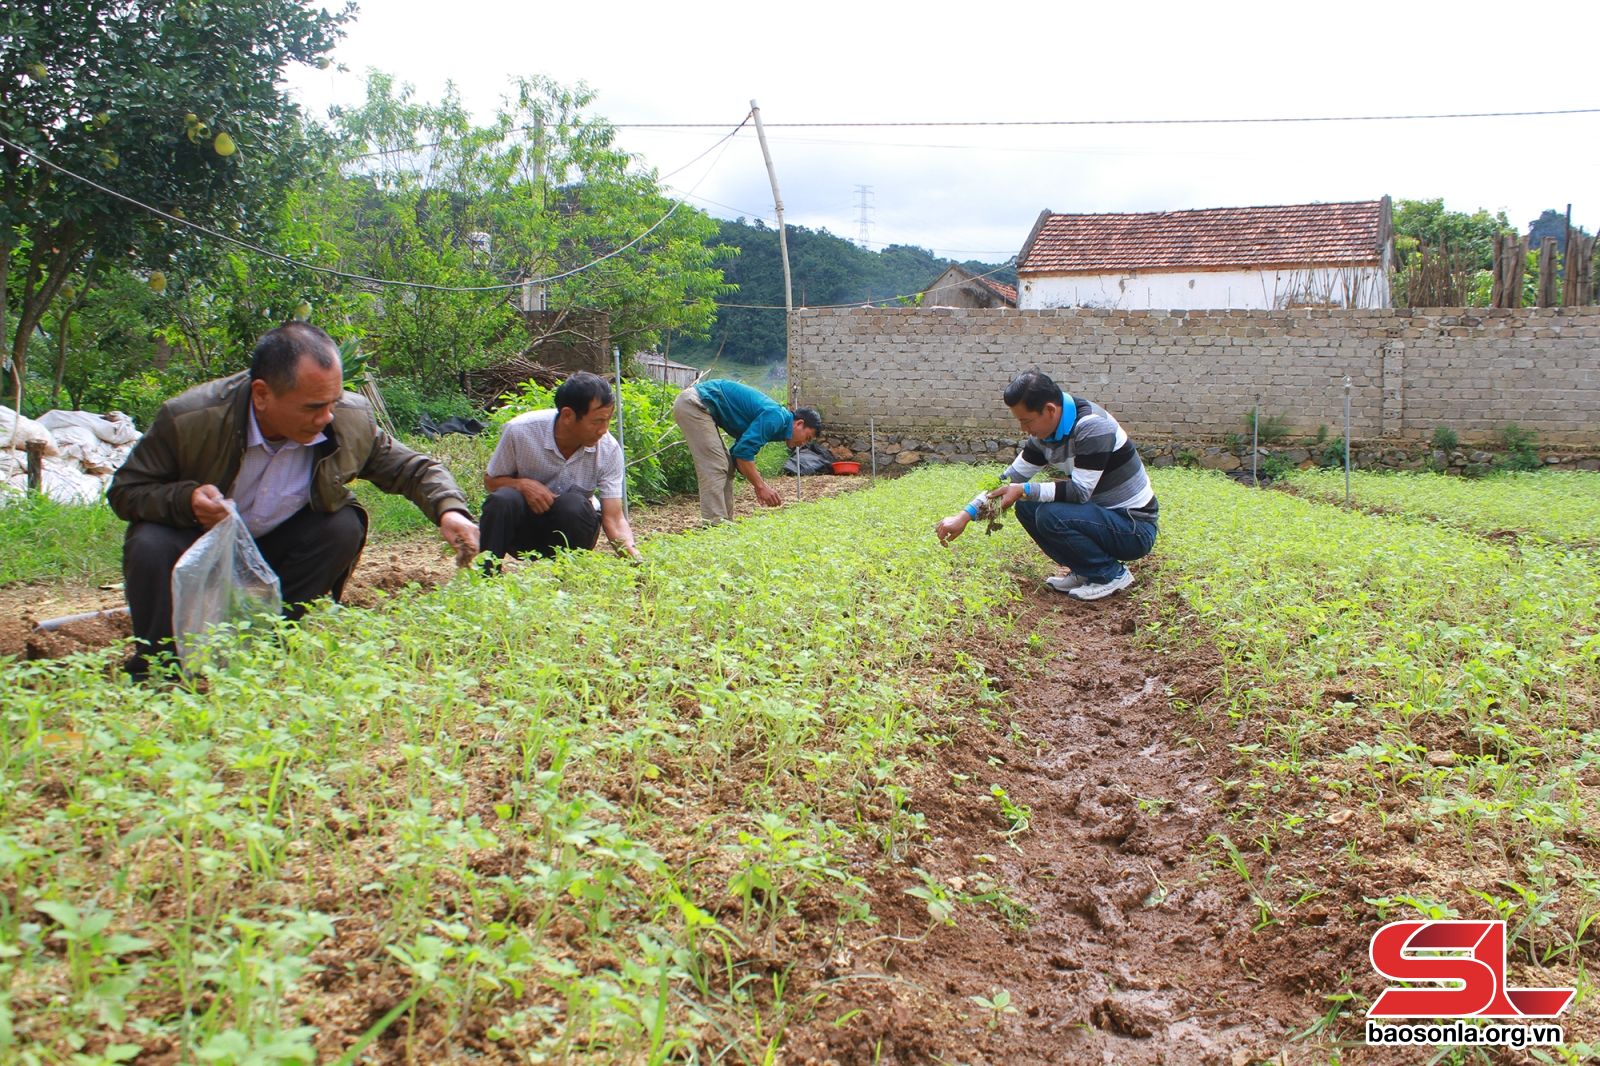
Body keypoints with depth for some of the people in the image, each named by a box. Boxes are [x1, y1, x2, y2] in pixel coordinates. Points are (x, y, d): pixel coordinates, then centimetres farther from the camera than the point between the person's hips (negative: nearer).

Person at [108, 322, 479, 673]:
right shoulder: (187, 419, -27)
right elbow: (124, 491, -15)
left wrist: (448, 509, -28)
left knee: (344, 527, -24)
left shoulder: (351, 420, -20)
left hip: (277, 548, 3)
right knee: (152, 547, -33)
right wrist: (185, 500, -36)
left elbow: (411, 468, -6)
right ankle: (154, 666, -8)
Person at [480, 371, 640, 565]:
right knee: (503, 500, -32)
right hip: (523, 527, 0)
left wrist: (630, 550, -37)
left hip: (572, 524, 1)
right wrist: (522, 484, -24)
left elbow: (614, 518, -17)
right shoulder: (520, 431, -18)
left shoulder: (609, 449, -16)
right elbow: (491, 480, -3)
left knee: (574, 504, -33)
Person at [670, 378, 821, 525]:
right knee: (715, 467, -13)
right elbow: (742, 452, -18)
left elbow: (741, 452, 22)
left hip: (693, 404, 10)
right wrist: (761, 486, -11)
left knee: (726, 465, 10)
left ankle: (723, 521, 11)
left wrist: (759, 484, 14)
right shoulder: (775, 417, -13)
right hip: (694, 404, -10)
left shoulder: (771, 416, 17)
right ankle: (714, 523, -15)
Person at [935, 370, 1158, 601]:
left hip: (1135, 529, -8)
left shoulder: (1092, 426, -24)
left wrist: (1024, 491, -23)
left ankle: (1112, 574, -7)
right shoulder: (1044, 433, 1)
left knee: (1050, 517, -26)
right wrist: (965, 515, -1)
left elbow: (1080, 491, -26)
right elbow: (1011, 477, 6)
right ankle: (1086, 571, 6)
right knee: (1027, 507, 0)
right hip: (1104, 514, 8)